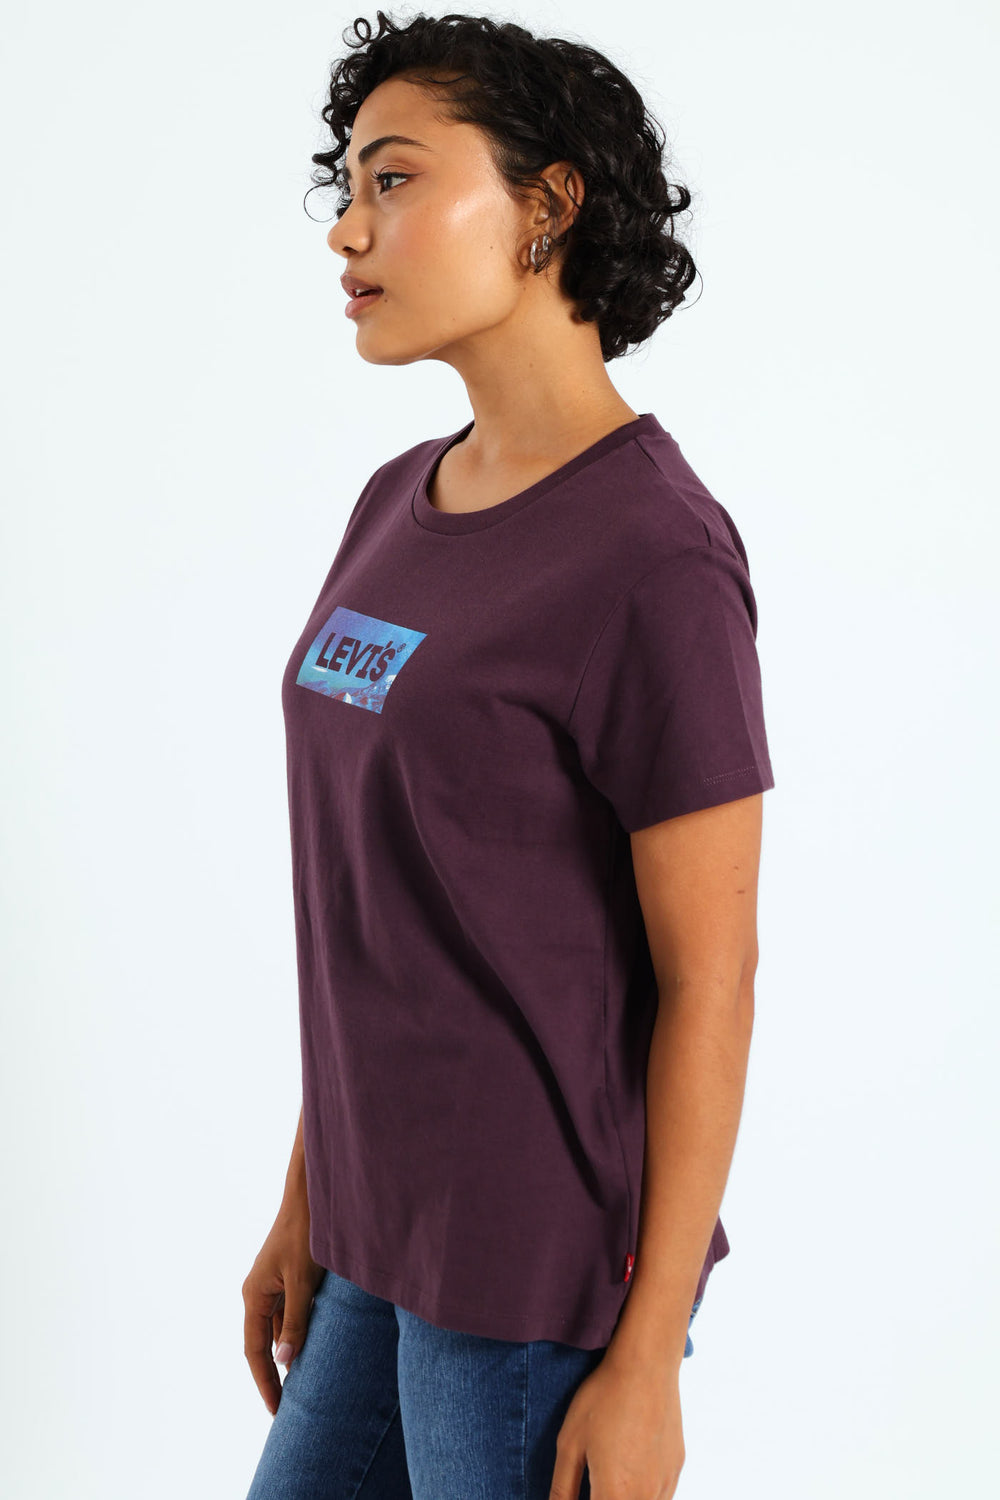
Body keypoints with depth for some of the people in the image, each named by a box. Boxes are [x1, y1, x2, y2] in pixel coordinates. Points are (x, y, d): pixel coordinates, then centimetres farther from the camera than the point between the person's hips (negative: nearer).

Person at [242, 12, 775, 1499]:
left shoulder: (654, 560, -18)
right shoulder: (403, 509, 7)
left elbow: (710, 975, -16)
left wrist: (648, 1364, -14)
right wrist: (308, 1201, 15)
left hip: (553, 1276, -8)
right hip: (402, 1236, 8)